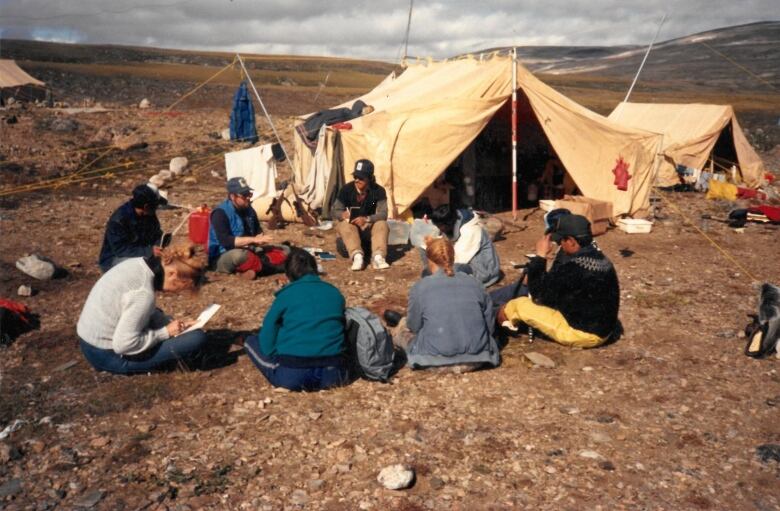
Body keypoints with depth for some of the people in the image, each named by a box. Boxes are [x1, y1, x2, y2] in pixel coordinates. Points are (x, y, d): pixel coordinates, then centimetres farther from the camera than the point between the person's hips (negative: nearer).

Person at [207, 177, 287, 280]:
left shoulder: (249, 209, 5)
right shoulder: (220, 213, -16)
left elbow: (258, 231, 18)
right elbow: (225, 241, -28)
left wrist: (260, 239, -6)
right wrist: (253, 239, -29)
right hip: (222, 258, -8)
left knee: (284, 251, -3)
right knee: (239, 254, -43)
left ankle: (254, 268, -24)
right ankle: (266, 265, -18)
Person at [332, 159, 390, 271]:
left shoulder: (378, 191, -12)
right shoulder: (346, 189, -11)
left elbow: (383, 214, -20)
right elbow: (335, 211, -9)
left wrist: (366, 219, -38)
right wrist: (343, 215, -34)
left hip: (370, 226, 0)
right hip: (352, 226, 0)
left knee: (382, 224, -31)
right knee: (345, 225, -34)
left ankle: (378, 256, -45)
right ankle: (357, 256, -51)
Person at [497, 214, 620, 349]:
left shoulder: (573, 267, -27)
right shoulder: (599, 258, 1)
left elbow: (538, 294, -15)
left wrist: (540, 256, -10)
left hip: (582, 333, -9)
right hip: (603, 330, 9)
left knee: (519, 305, 0)